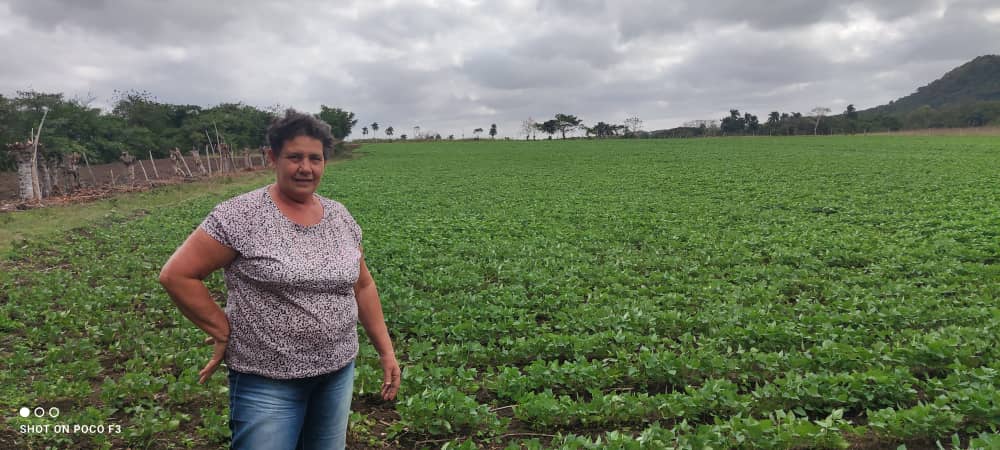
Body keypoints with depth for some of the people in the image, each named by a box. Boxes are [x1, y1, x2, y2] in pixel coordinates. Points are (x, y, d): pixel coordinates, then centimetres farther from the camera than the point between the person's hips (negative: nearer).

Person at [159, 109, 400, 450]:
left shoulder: (340, 217, 3)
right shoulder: (241, 216, -13)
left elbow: (362, 286, 10)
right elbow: (176, 275, -11)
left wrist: (386, 350, 8)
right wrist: (224, 333, -9)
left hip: (338, 373, 5)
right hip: (267, 381, -5)